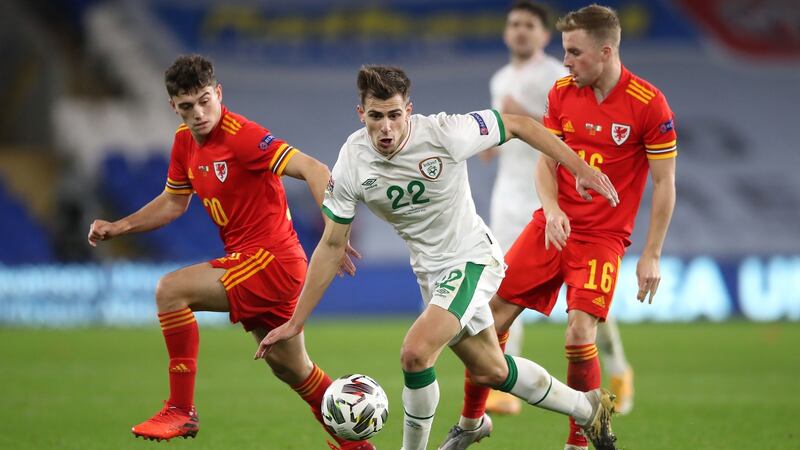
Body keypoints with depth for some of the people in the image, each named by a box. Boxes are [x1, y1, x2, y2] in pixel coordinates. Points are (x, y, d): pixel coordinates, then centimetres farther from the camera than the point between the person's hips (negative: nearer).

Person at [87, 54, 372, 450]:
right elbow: (173, 202, 21)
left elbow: (313, 170, -26)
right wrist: (118, 227, 9)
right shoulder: (185, 140, 6)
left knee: (171, 290, -20)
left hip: (271, 260, -9)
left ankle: (181, 411, -15)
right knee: (292, 370, 21)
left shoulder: (240, 135, -19)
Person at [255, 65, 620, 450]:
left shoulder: (444, 134, -26)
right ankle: (587, 409, 41)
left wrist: (581, 169, -14)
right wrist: (296, 321, -5)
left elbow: (517, 125, -12)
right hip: (430, 270, 6)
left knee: (415, 352, -25)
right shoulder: (351, 165, -14)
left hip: (473, 259, -5)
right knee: (489, 371, 18)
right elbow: (332, 245, -5)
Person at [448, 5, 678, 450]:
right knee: (491, 315, 1)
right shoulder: (562, 92, 1)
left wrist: (652, 256, -9)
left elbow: (664, 184, -8)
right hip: (554, 225, 5)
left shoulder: (649, 104, -13)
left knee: (580, 335, -19)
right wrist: (552, 209, -12)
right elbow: (547, 161, 8)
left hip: (603, 237, -5)